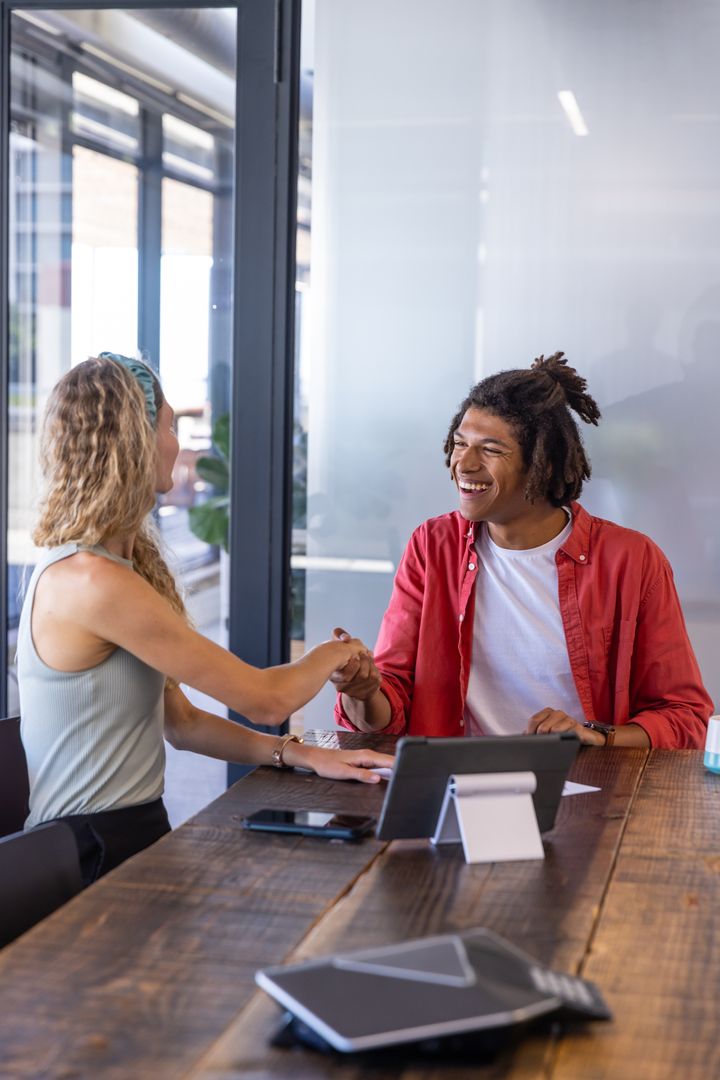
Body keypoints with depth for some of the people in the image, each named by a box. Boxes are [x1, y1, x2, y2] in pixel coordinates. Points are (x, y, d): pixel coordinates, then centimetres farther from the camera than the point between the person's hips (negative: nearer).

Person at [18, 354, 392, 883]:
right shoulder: (90, 581, -21)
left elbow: (180, 720, 10)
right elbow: (266, 700, -16)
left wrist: (303, 754, 1)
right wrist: (335, 653, 4)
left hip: (135, 832, 9)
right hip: (97, 857, -9)